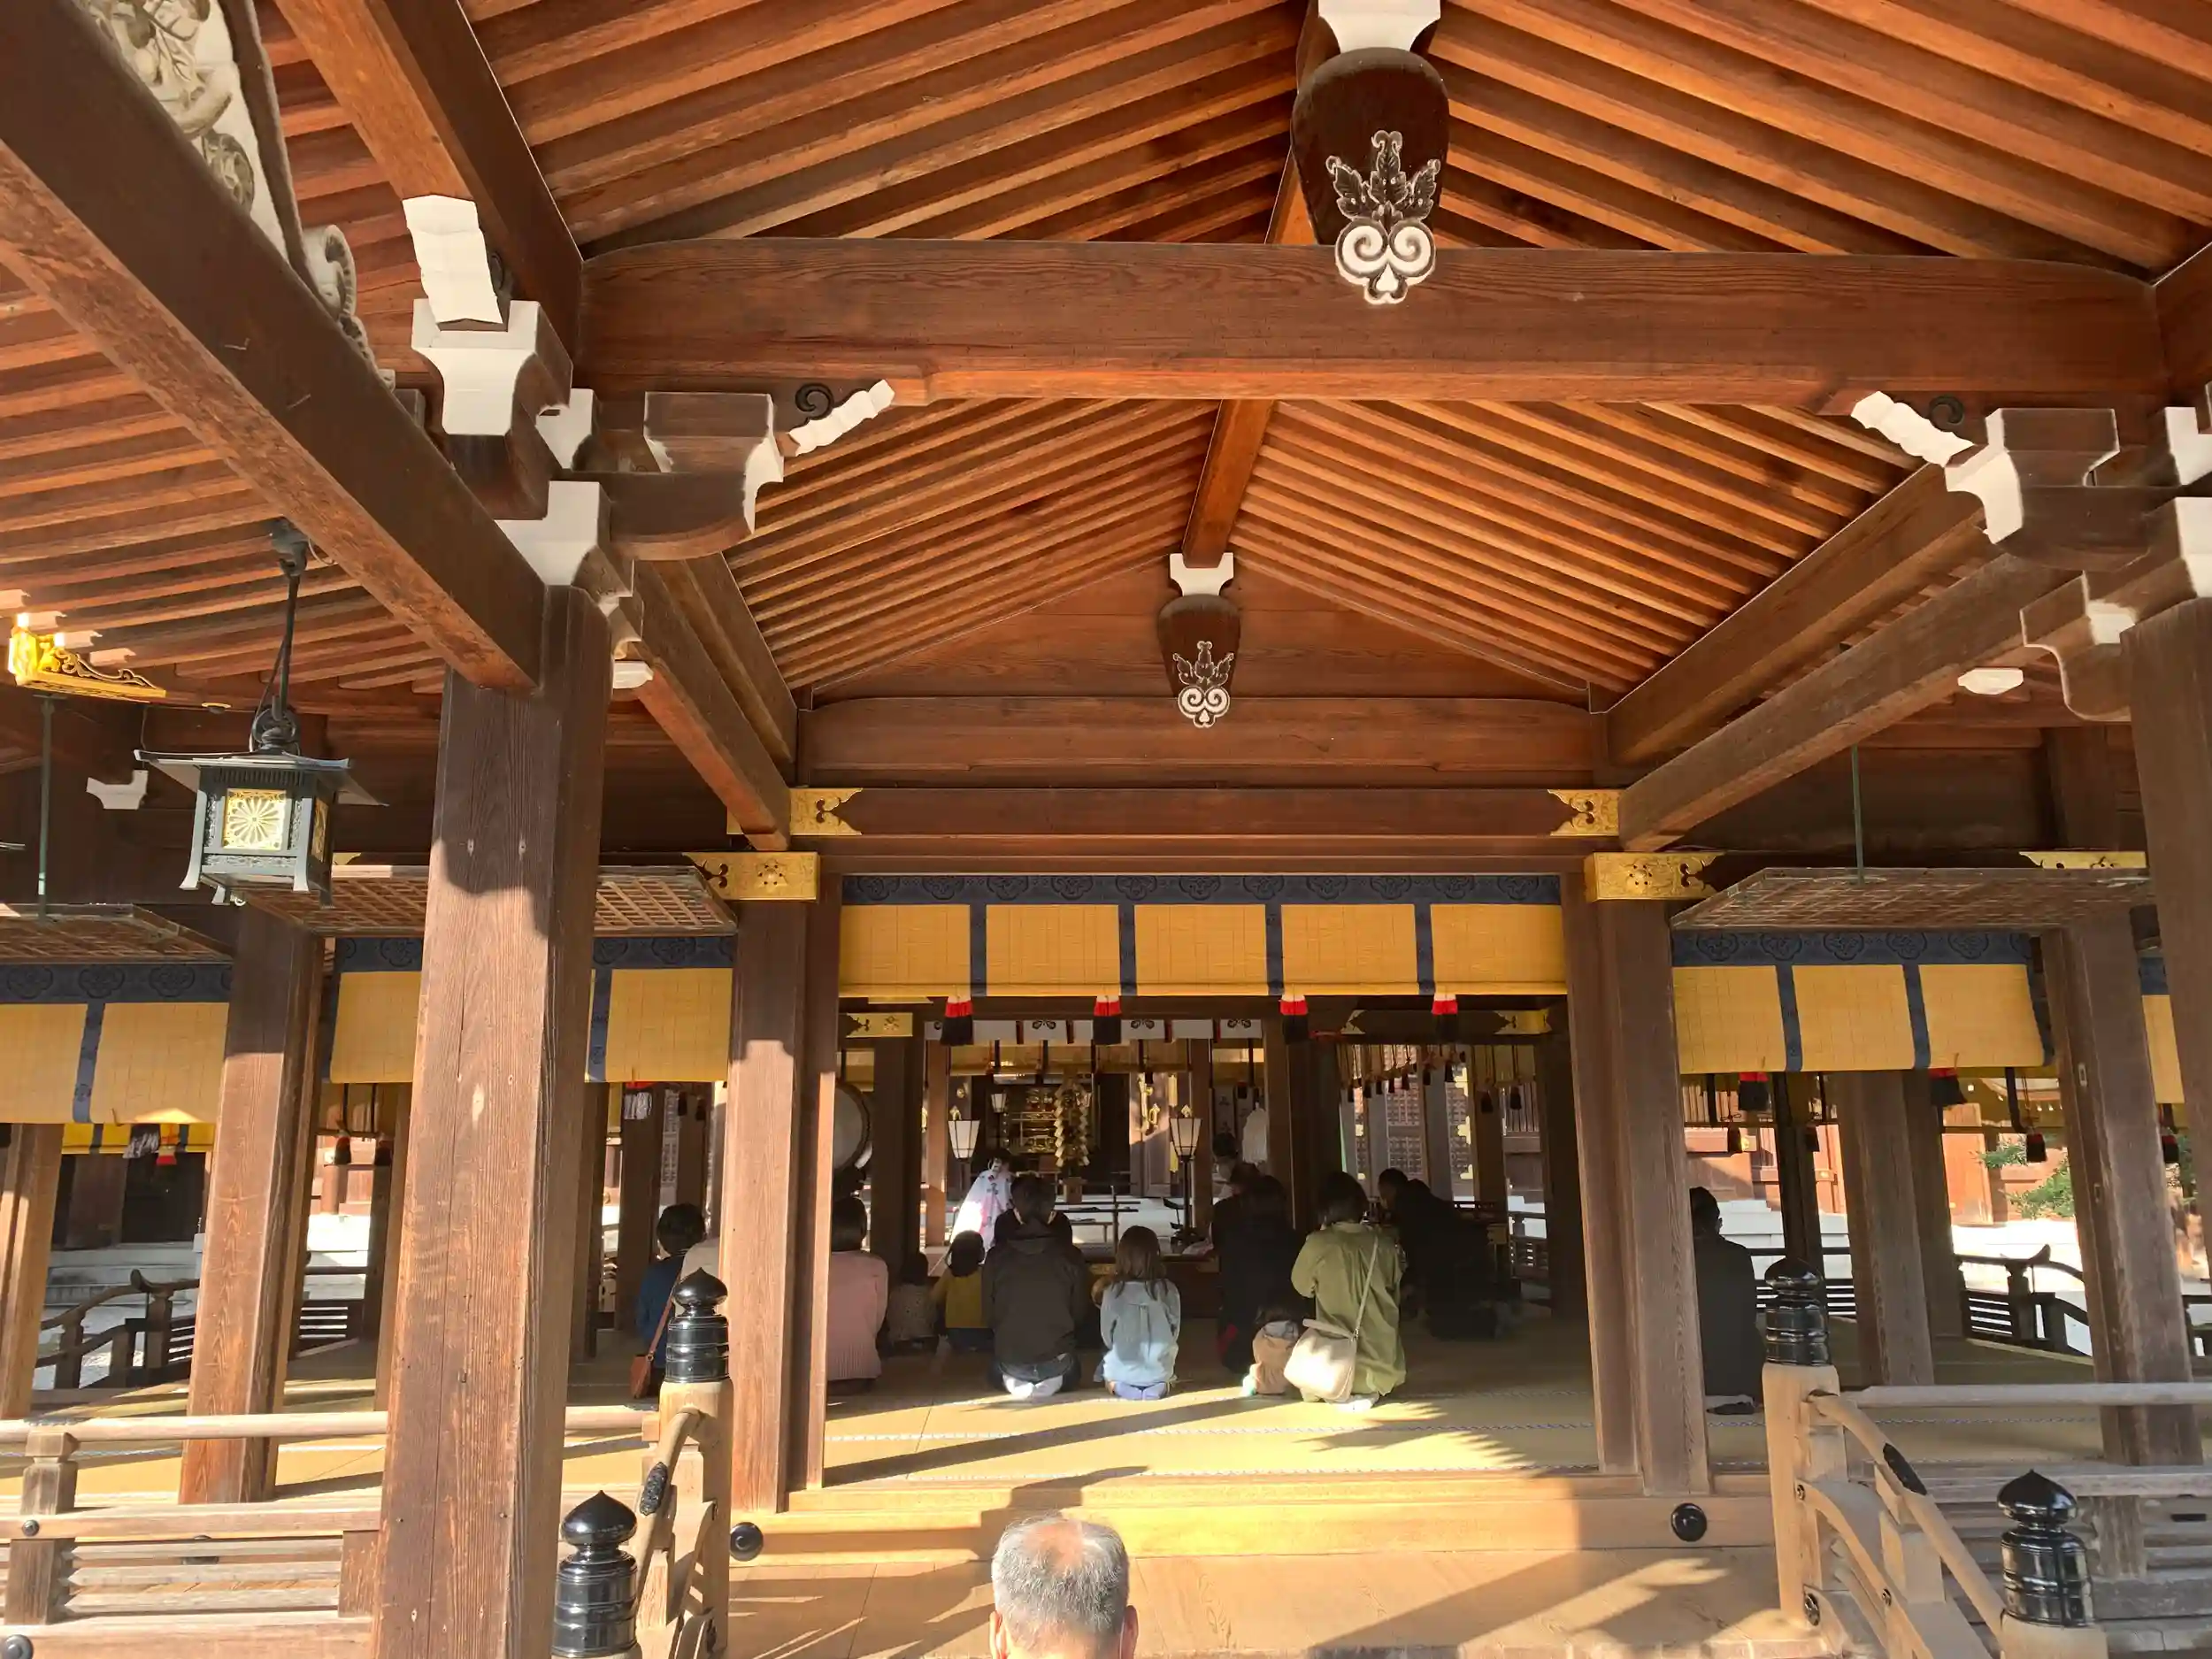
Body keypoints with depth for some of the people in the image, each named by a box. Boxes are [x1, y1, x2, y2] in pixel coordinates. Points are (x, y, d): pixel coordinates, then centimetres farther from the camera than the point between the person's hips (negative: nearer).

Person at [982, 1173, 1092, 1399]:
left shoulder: (996, 1258, -10)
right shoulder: (1070, 1258, -11)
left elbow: (988, 1316, 0)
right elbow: (1081, 1314, 0)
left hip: (1009, 1361, 0)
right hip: (1057, 1362, 0)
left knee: (999, 1373, 34)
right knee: (1068, 1373, 34)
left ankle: (1014, 1380, 7)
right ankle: (1052, 1380, 7)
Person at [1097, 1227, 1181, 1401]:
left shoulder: (1113, 1292, -16)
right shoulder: (1169, 1291, -12)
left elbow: (1107, 1339, -4)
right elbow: (1174, 1335, 0)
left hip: (1121, 1373, -1)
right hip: (1160, 1372, 1)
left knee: (1105, 1364, 31)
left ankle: (1118, 1386, 3)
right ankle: (1158, 1385, 7)